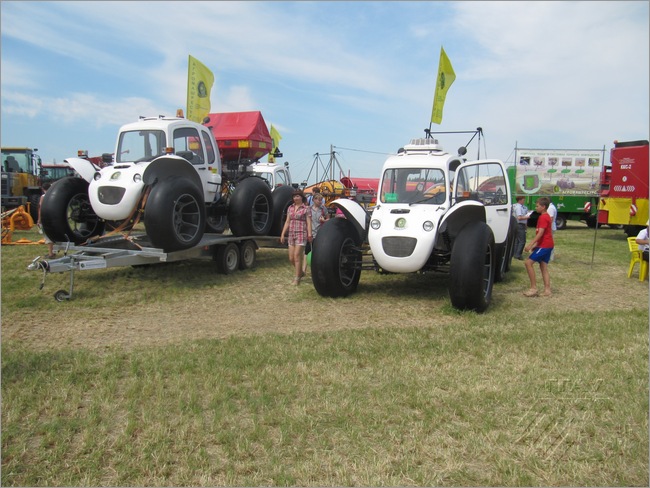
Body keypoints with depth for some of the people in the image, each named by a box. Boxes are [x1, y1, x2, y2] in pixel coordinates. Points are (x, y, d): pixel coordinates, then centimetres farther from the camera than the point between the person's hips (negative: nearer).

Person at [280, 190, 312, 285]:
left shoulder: (306, 209, -2)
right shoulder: (290, 208, 12)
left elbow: (308, 222, -7)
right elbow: (287, 222, 13)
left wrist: (309, 234, -18)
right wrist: (282, 234, 8)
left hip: (301, 234, -5)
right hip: (291, 234, 5)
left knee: (297, 256, -8)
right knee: (291, 258, 6)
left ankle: (297, 278, 1)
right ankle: (301, 272, 29)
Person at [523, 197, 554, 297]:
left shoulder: (543, 217, -14)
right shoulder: (546, 216, 18)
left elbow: (540, 233, -23)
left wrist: (530, 244, -26)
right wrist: (536, 244, 24)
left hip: (544, 245, -11)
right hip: (548, 245, 11)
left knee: (528, 262, -11)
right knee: (543, 267, 11)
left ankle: (533, 288, -11)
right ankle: (547, 290, 9)